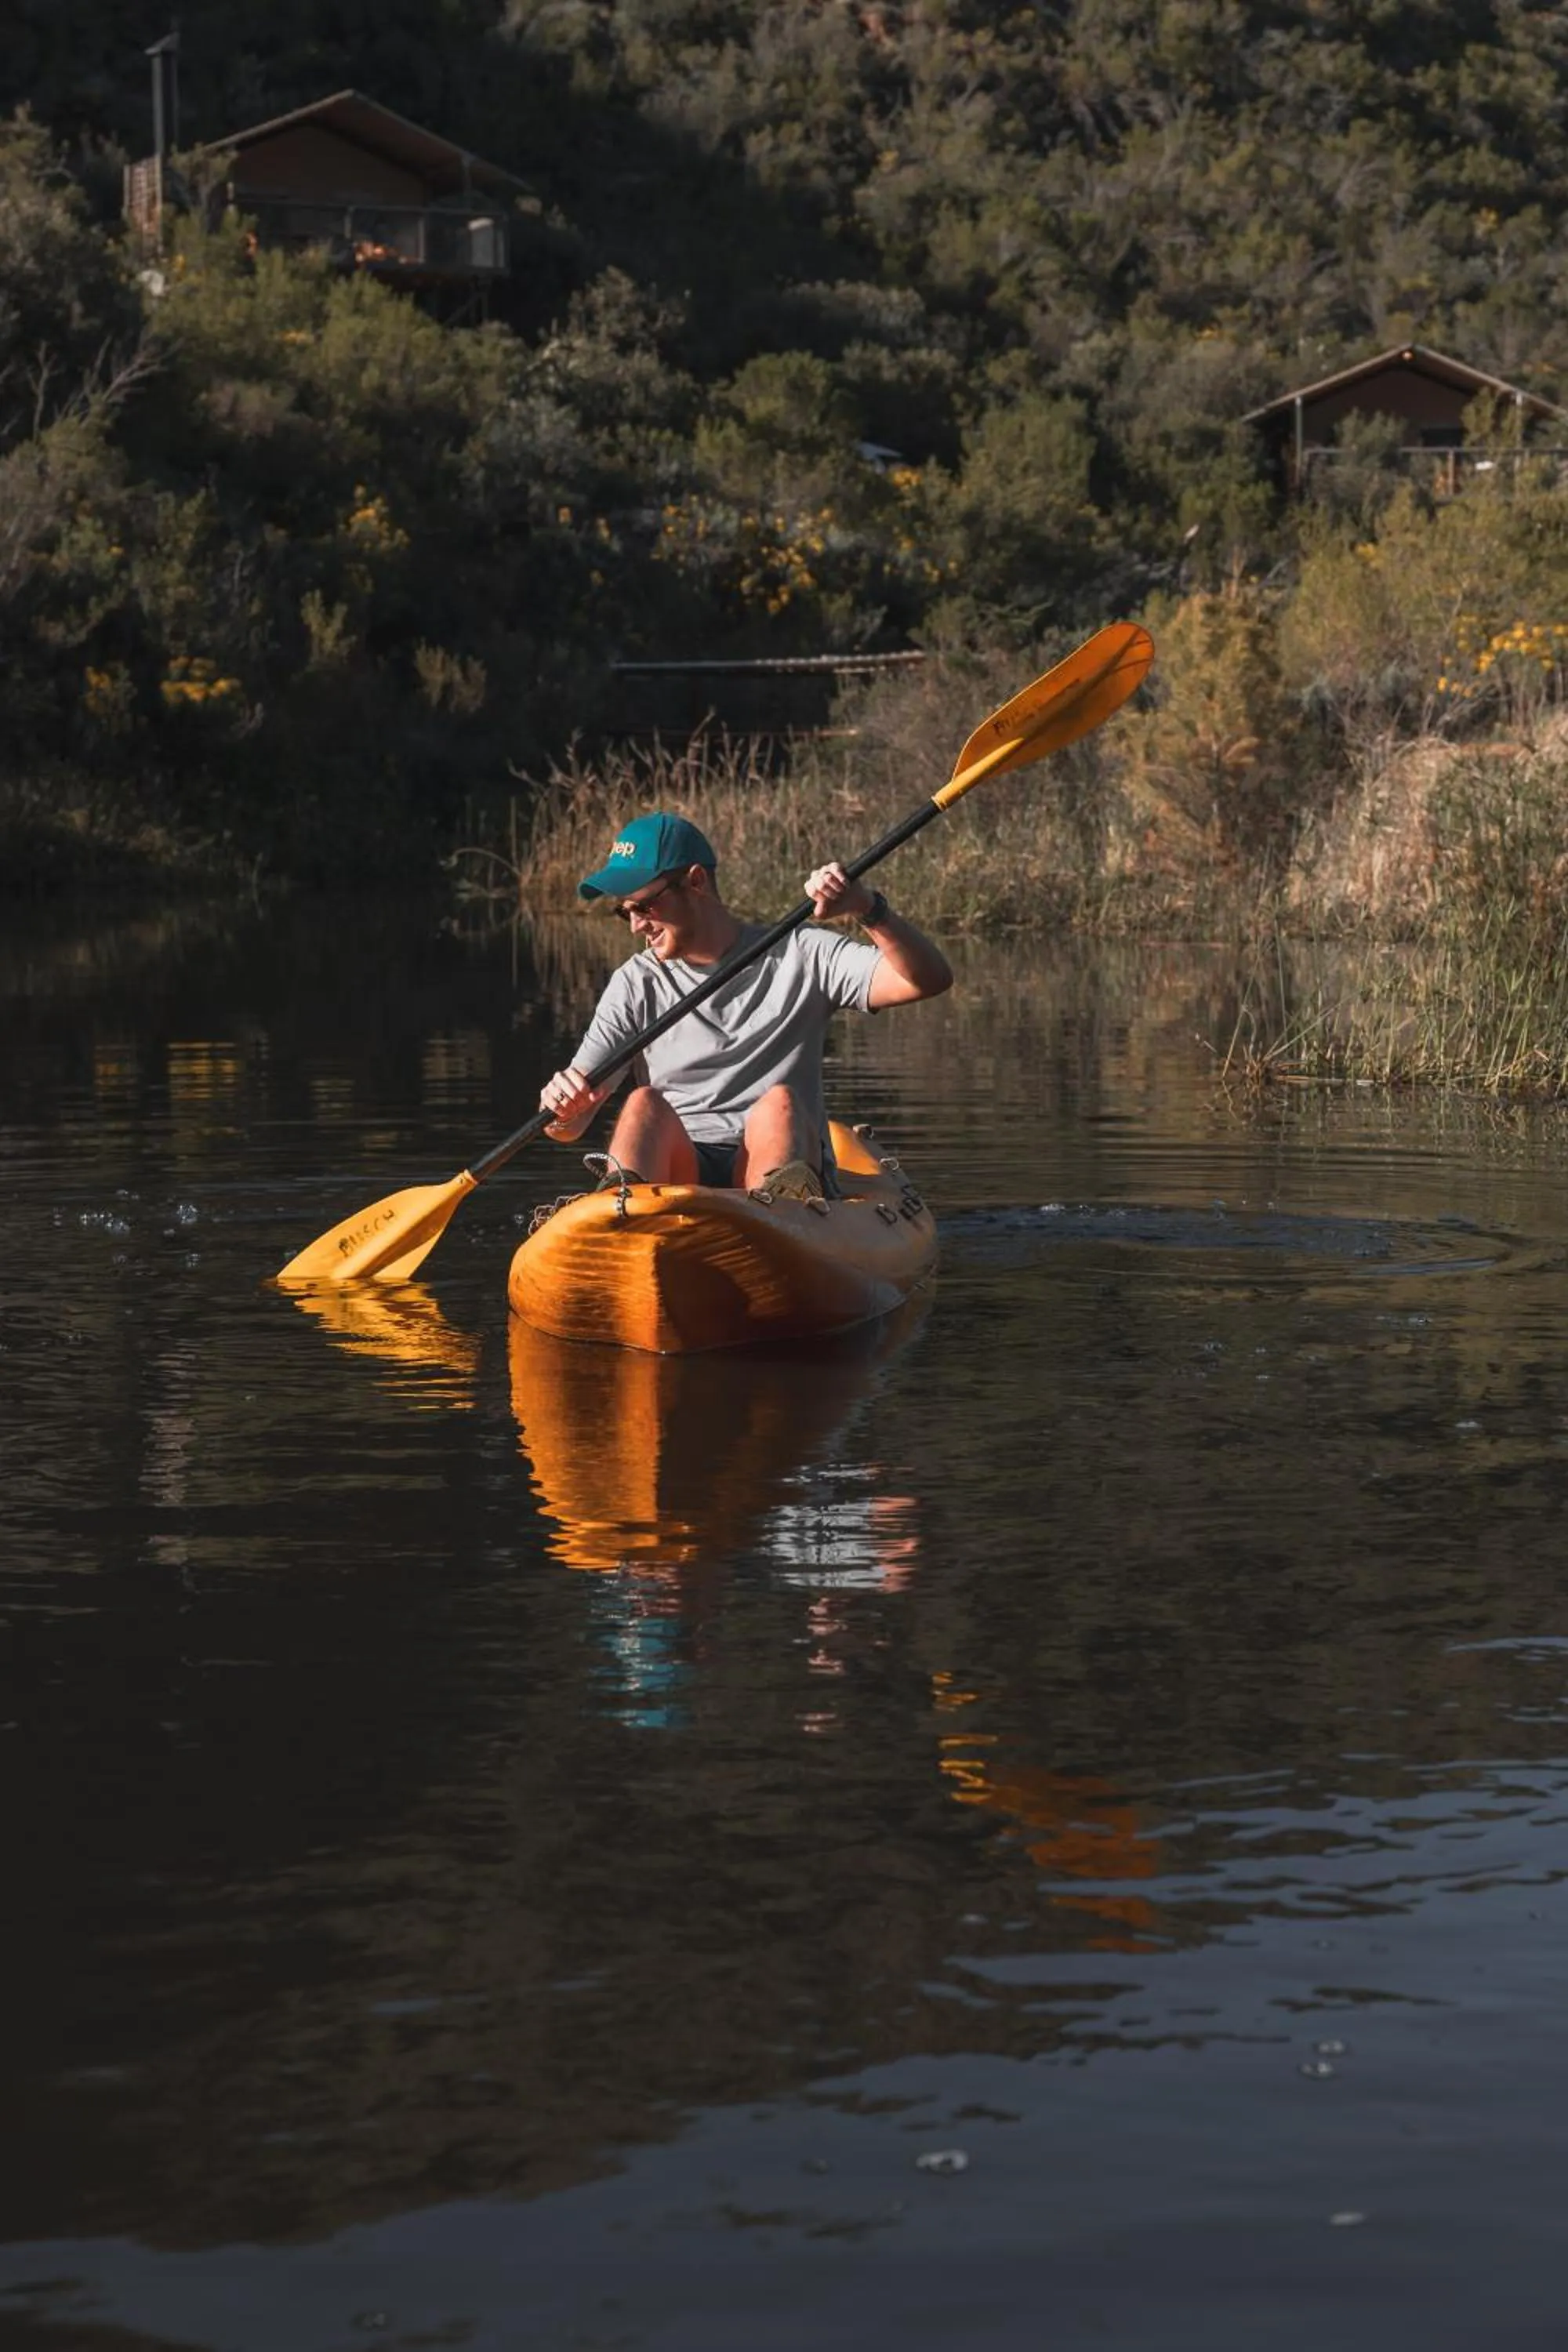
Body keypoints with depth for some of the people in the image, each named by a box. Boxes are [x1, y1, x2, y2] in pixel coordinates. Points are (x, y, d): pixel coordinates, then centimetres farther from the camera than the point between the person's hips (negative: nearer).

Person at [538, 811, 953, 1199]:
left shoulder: (800, 956, 9)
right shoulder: (637, 985, 14)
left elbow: (926, 980, -5)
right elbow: (569, 1127, 7)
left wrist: (866, 909, -20)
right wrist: (560, 1110, -18)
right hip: (677, 1168, 2)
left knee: (778, 1102, -30)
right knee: (644, 1103, -26)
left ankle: (781, 1207, -63)